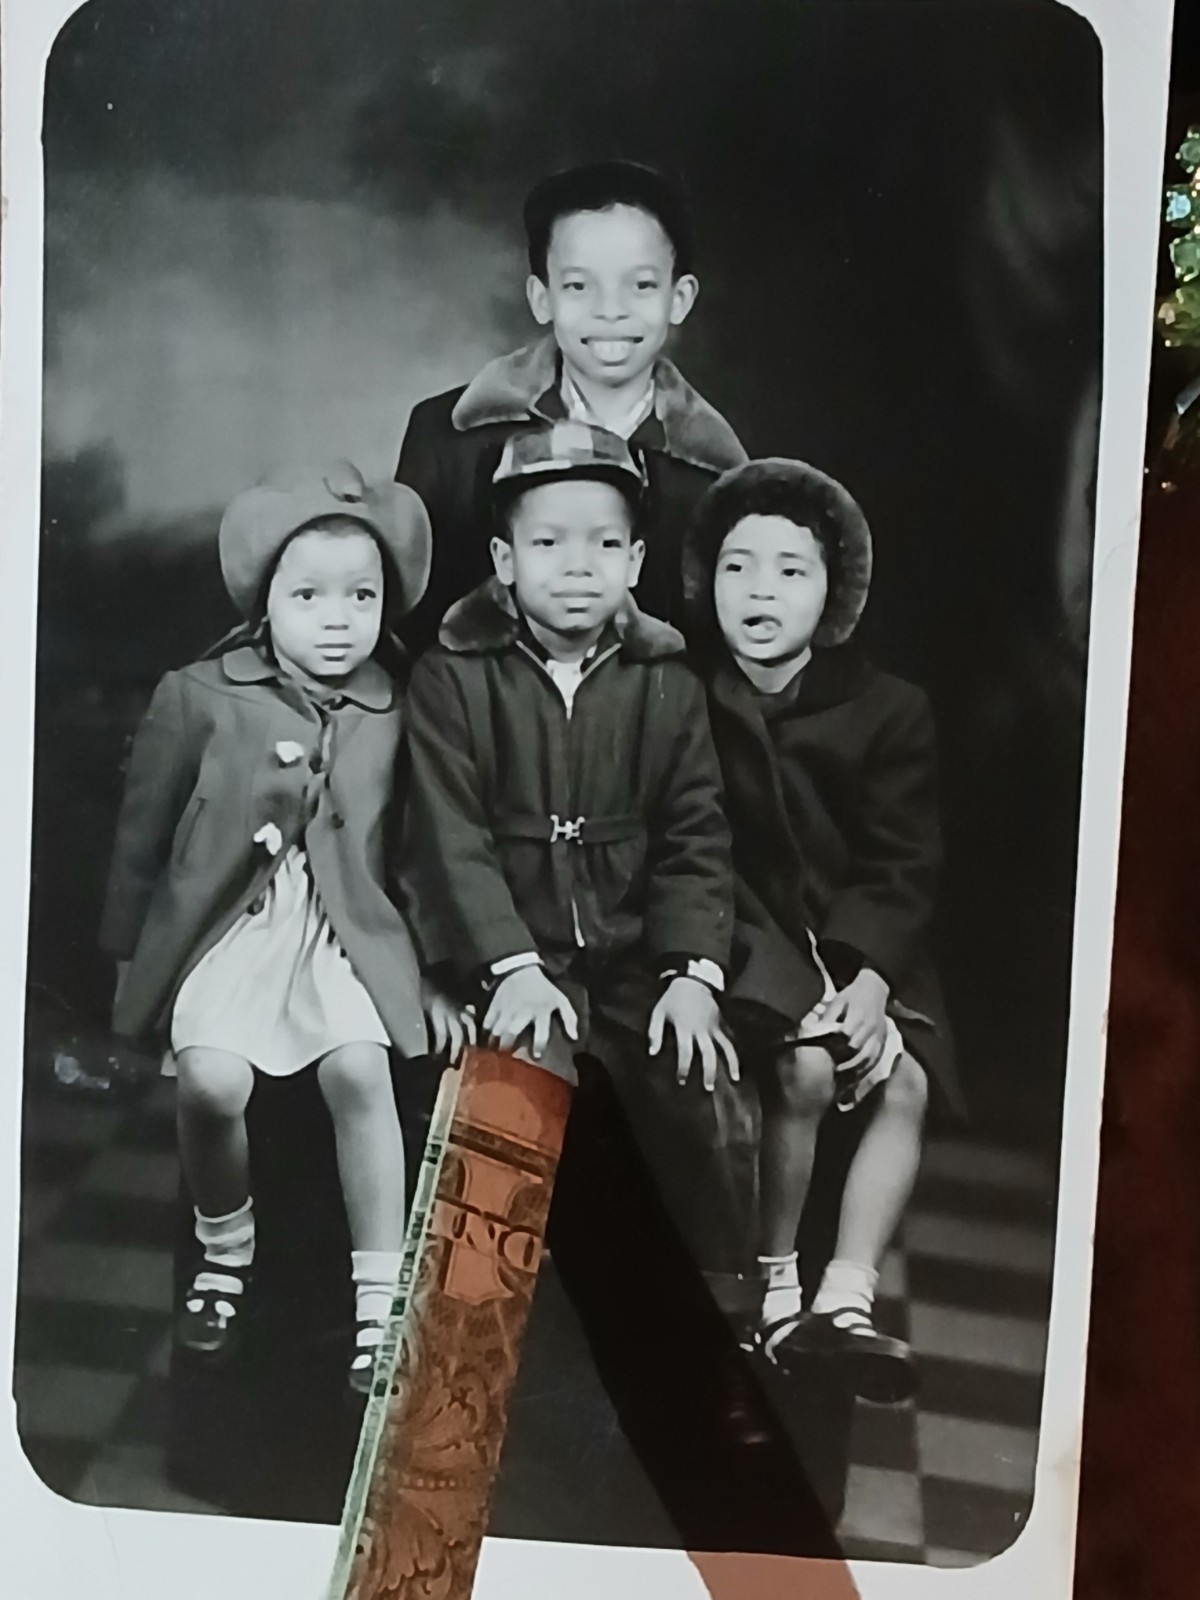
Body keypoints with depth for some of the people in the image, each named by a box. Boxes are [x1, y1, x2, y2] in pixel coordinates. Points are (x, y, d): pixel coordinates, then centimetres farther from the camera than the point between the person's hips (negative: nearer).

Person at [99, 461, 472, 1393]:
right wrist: (130, 955, 10)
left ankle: (382, 1296, -1)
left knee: (359, 1072, -19)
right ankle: (225, 1249, 15)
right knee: (211, 1081, -19)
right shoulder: (199, 696, -3)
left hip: (345, 925, 1)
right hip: (226, 922, 0)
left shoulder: (392, 710, 1)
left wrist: (430, 972, 8)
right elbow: (144, 832, 6)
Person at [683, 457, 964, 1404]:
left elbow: (902, 867, -3)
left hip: (863, 947, 3)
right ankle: (775, 1284, -4)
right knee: (807, 1070, -24)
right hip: (751, 938, -3)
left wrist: (868, 982, -18)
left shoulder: (890, 710, 0)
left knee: (906, 1086, -17)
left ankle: (848, 1298, -6)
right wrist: (792, 980, -19)